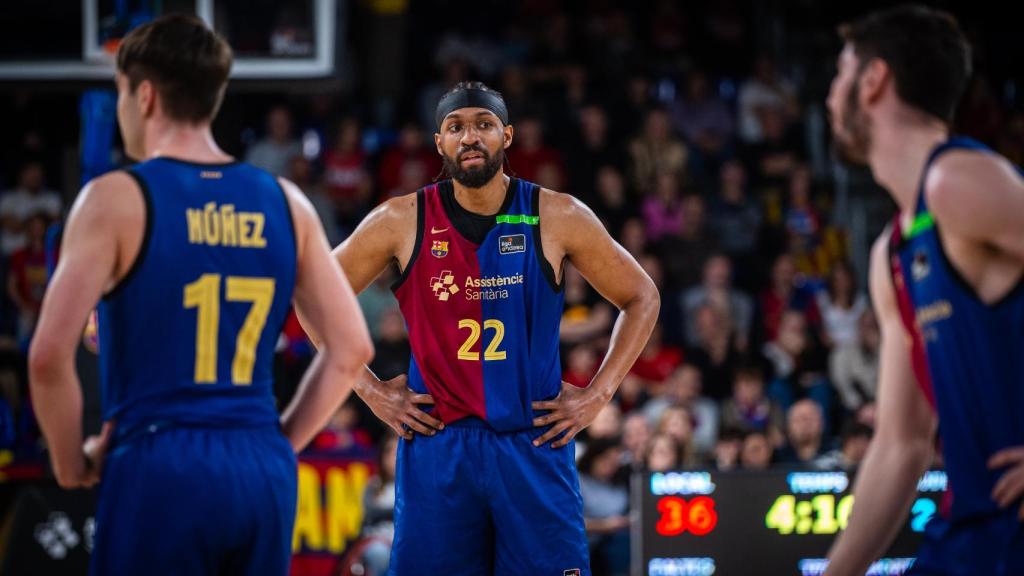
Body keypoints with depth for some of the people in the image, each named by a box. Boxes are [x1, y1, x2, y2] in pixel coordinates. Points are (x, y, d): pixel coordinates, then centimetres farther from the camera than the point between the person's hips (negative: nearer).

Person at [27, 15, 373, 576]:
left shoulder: (118, 199, -5)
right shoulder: (284, 203, 10)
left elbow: (50, 355, -13)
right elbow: (351, 348, 11)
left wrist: (72, 461, 1)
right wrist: (278, 444, 15)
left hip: (158, 471, -5)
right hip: (264, 475, 5)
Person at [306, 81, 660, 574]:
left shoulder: (557, 218, 0)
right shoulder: (401, 222, 0)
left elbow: (641, 298, 10)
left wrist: (597, 395, 3)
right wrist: (368, 388, 4)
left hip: (535, 445, 0)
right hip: (435, 447, 0)